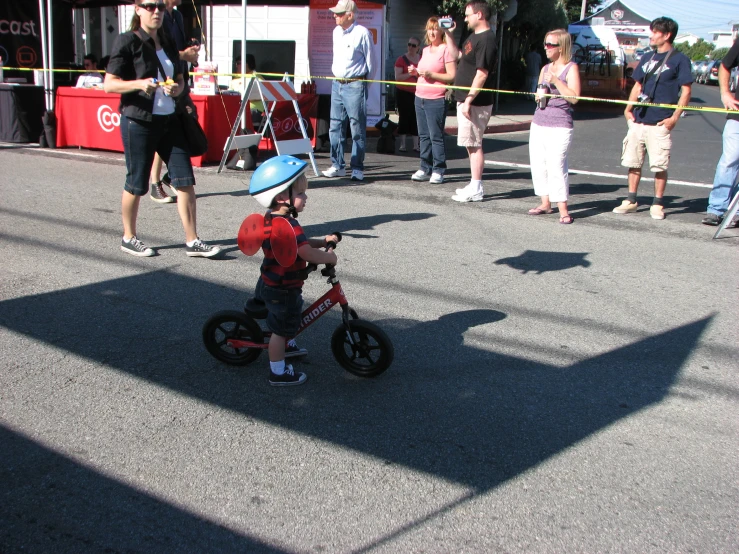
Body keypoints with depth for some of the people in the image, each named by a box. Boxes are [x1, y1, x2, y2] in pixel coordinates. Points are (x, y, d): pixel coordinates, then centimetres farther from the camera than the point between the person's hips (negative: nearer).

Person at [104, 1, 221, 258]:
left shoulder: (168, 43, 13)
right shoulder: (128, 42, -6)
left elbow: (180, 80, 21)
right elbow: (109, 84, -9)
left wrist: (177, 88, -3)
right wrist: (139, 84, -25)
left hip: (169, 119, 6)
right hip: (138, 121, -6)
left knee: (185, 179, -1)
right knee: (137, 183, 3)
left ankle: (192, 241, 5)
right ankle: (128, 238, 23)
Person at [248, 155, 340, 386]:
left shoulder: (272, 220, 5)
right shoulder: (289, 225, -29)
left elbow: (300, 244, 13)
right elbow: (307, 253, -34)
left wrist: (323, 241, 5)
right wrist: (329, 257, -17)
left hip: (269, 284, 10)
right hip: (283, 291, -10)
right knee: (280, 330, 3)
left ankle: (285, 348, 51)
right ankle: (279, 373, 15)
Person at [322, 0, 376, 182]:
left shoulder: (362, 33, -9)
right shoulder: (336, 32, 11)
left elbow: (371, 63, -4)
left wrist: (364, 84, 2)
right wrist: (337, 76, 16)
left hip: (355, 86, -7)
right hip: (337, 84, 7)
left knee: (357, 129, -3)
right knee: (335, 127, 8)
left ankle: (357, 169, 3)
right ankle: (337, 166, 16)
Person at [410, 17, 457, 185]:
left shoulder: (446, 50, -5)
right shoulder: (425, 50, 17)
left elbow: (452, 76, -12)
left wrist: (431, 74, -19)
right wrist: (416, 71, 7)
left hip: (436, 100, -7)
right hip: (420, 97, 7)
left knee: (436, 136, -5)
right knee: (424, 135, 9)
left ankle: (438, 171, 0)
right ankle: (425, 169, 15)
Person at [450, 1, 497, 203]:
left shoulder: (486, 39, -16)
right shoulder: (474, 37, 15)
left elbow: (482, 74, -22)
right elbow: (458, 56, 31)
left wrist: (468, 100, -24)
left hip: (475, 103, -10)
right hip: (465, 99, 10)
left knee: (473, 145, -7)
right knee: (471, 144, 13)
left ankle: (476, 190, -3)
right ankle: (474, 185, 21)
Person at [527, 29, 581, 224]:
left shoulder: (571, 68, -3)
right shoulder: (545, 68, 16)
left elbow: (574, 97, -12)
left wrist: (555, 81, -18)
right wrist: (538, 96, 5)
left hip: (559, 126, -7)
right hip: (538, 122, 7)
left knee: (556, 165, -11)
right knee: (538, 164, 6)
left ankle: (563, 210, -7)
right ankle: (545, 203, 17)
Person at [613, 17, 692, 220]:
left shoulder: (679, 59, -2)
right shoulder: (646, 58, 15)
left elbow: (686, 91, -4)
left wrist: (674, 118, -12)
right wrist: (628, 109, 7)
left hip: (660, 123, -6)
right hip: (638, 120, 6)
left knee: (659, 165, -1)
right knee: (633, 162, 8)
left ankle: (657, 204, 9)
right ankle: (631, 201, 18)